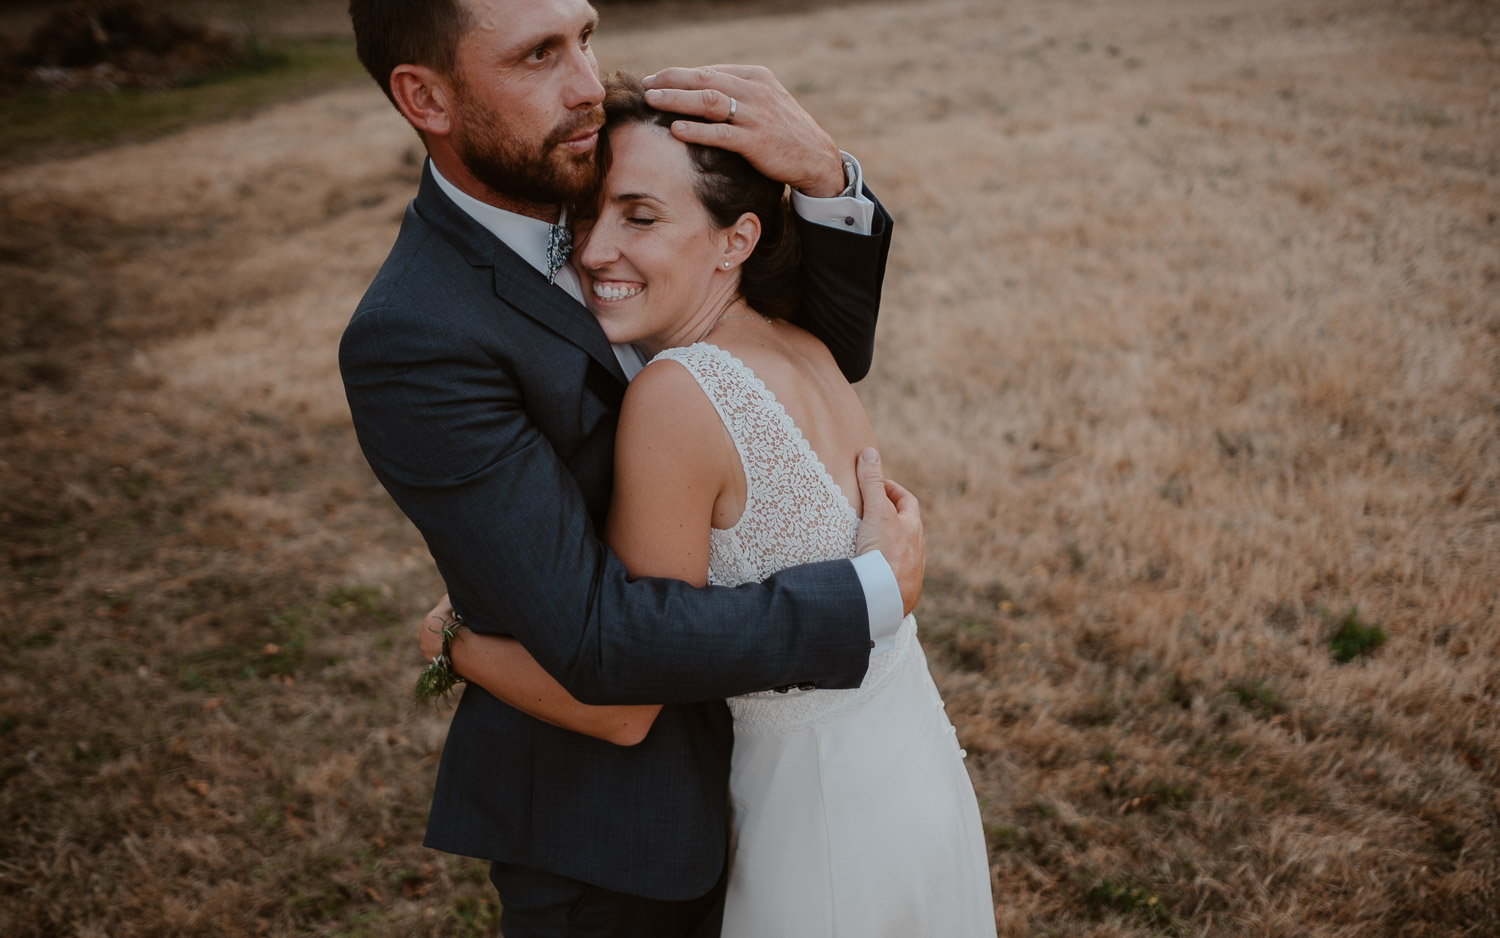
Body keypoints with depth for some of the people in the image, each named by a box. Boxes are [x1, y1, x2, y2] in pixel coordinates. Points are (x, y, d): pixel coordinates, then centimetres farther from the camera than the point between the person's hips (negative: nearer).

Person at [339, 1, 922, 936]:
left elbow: (829, 350, -3)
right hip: (595, 802, -7)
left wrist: (824, 174, -22)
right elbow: (595, 637, -32)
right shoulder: (410, 341, -29)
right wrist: (878, 595, -24)